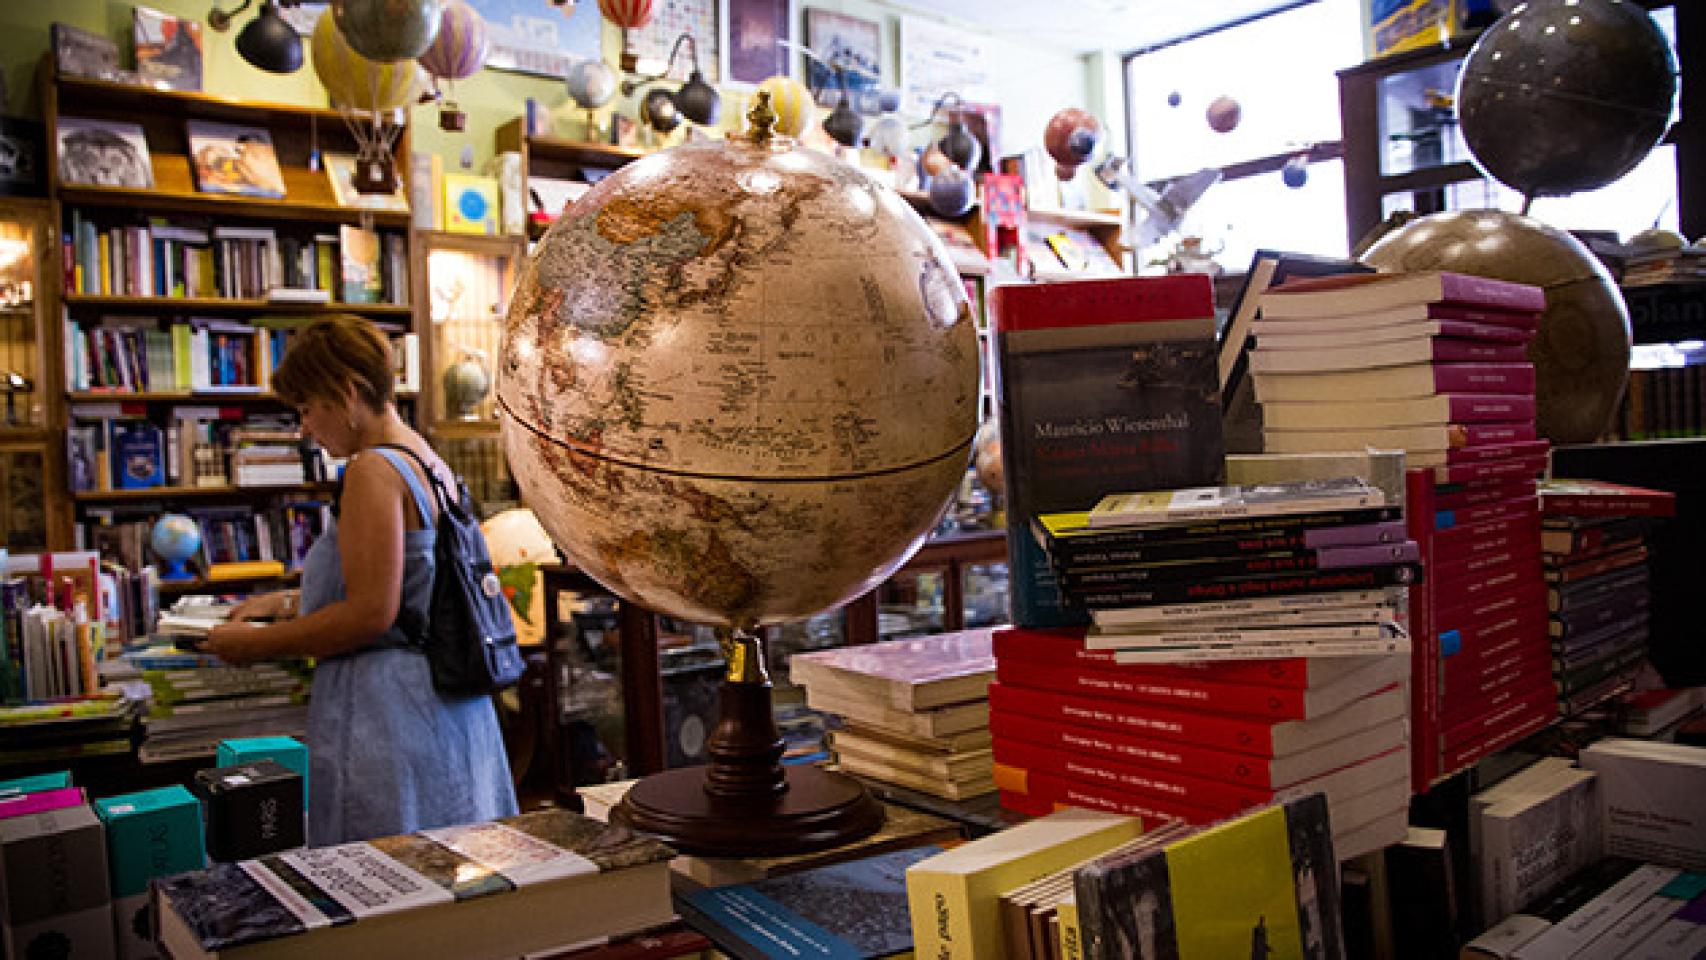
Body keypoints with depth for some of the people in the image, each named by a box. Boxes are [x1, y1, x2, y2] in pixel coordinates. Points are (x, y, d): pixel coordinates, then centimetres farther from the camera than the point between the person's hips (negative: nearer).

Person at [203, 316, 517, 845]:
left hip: (389, 712, -10)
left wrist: (259, 643, -8)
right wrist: (289, 603, 21)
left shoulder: (373, 470, -15)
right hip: (445, 699, 10)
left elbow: (372, 613, -20)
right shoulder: (431, 464, 14)